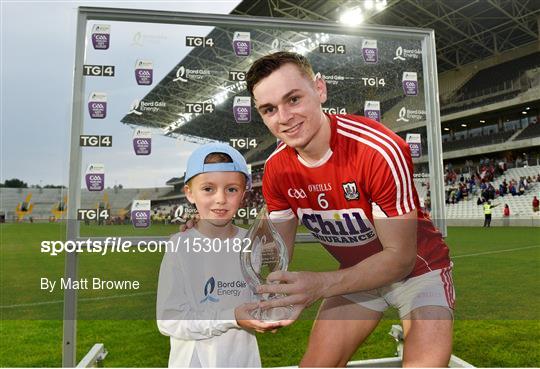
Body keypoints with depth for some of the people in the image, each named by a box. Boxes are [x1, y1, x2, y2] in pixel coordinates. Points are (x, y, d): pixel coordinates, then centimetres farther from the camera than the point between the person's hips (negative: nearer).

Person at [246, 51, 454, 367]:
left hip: (418, 267, -3)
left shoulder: (381, 149, -31)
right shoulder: (276, 169, -14)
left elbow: (400, 257, -25)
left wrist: (321, 286, -37)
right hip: (356, 274, 4)